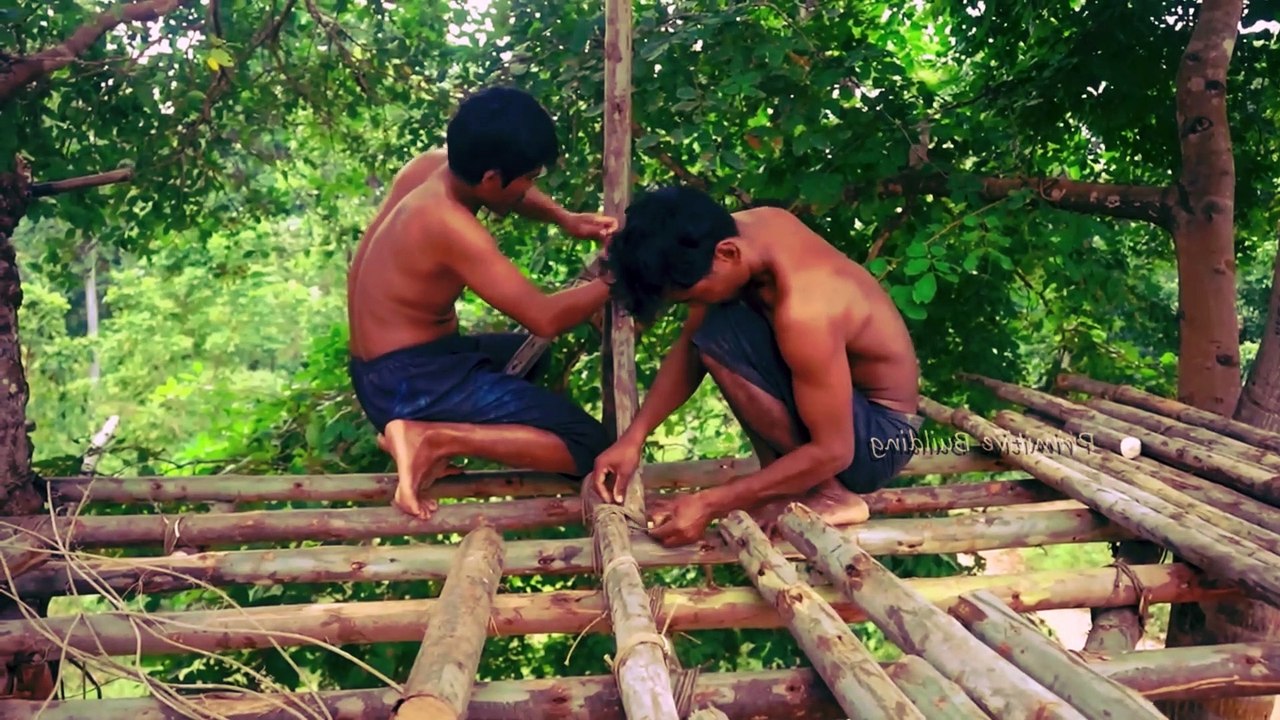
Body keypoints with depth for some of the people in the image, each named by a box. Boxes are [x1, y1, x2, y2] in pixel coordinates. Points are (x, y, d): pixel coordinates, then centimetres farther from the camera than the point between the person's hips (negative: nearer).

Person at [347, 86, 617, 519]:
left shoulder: (433, 164, -1)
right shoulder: (451, 227, -26)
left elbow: (507, 189, 21)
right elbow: (545, 318, -26)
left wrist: (565, 219, 4)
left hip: (386, 368, 10)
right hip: (410, 383, -10)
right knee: (586, 447, -14)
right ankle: (433, 438, -17)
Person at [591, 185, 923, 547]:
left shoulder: (802, 310, -33)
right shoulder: (744, 230, -9)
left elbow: (832, 451, -27)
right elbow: (689, 345, 0)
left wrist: (710, 504, -25)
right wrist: (634, 436, -9)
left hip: (878, 437, -8)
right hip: (833, 403, 8)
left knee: (720, 340, -25)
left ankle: (828, 494, -9)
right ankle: (787, 478, 8)